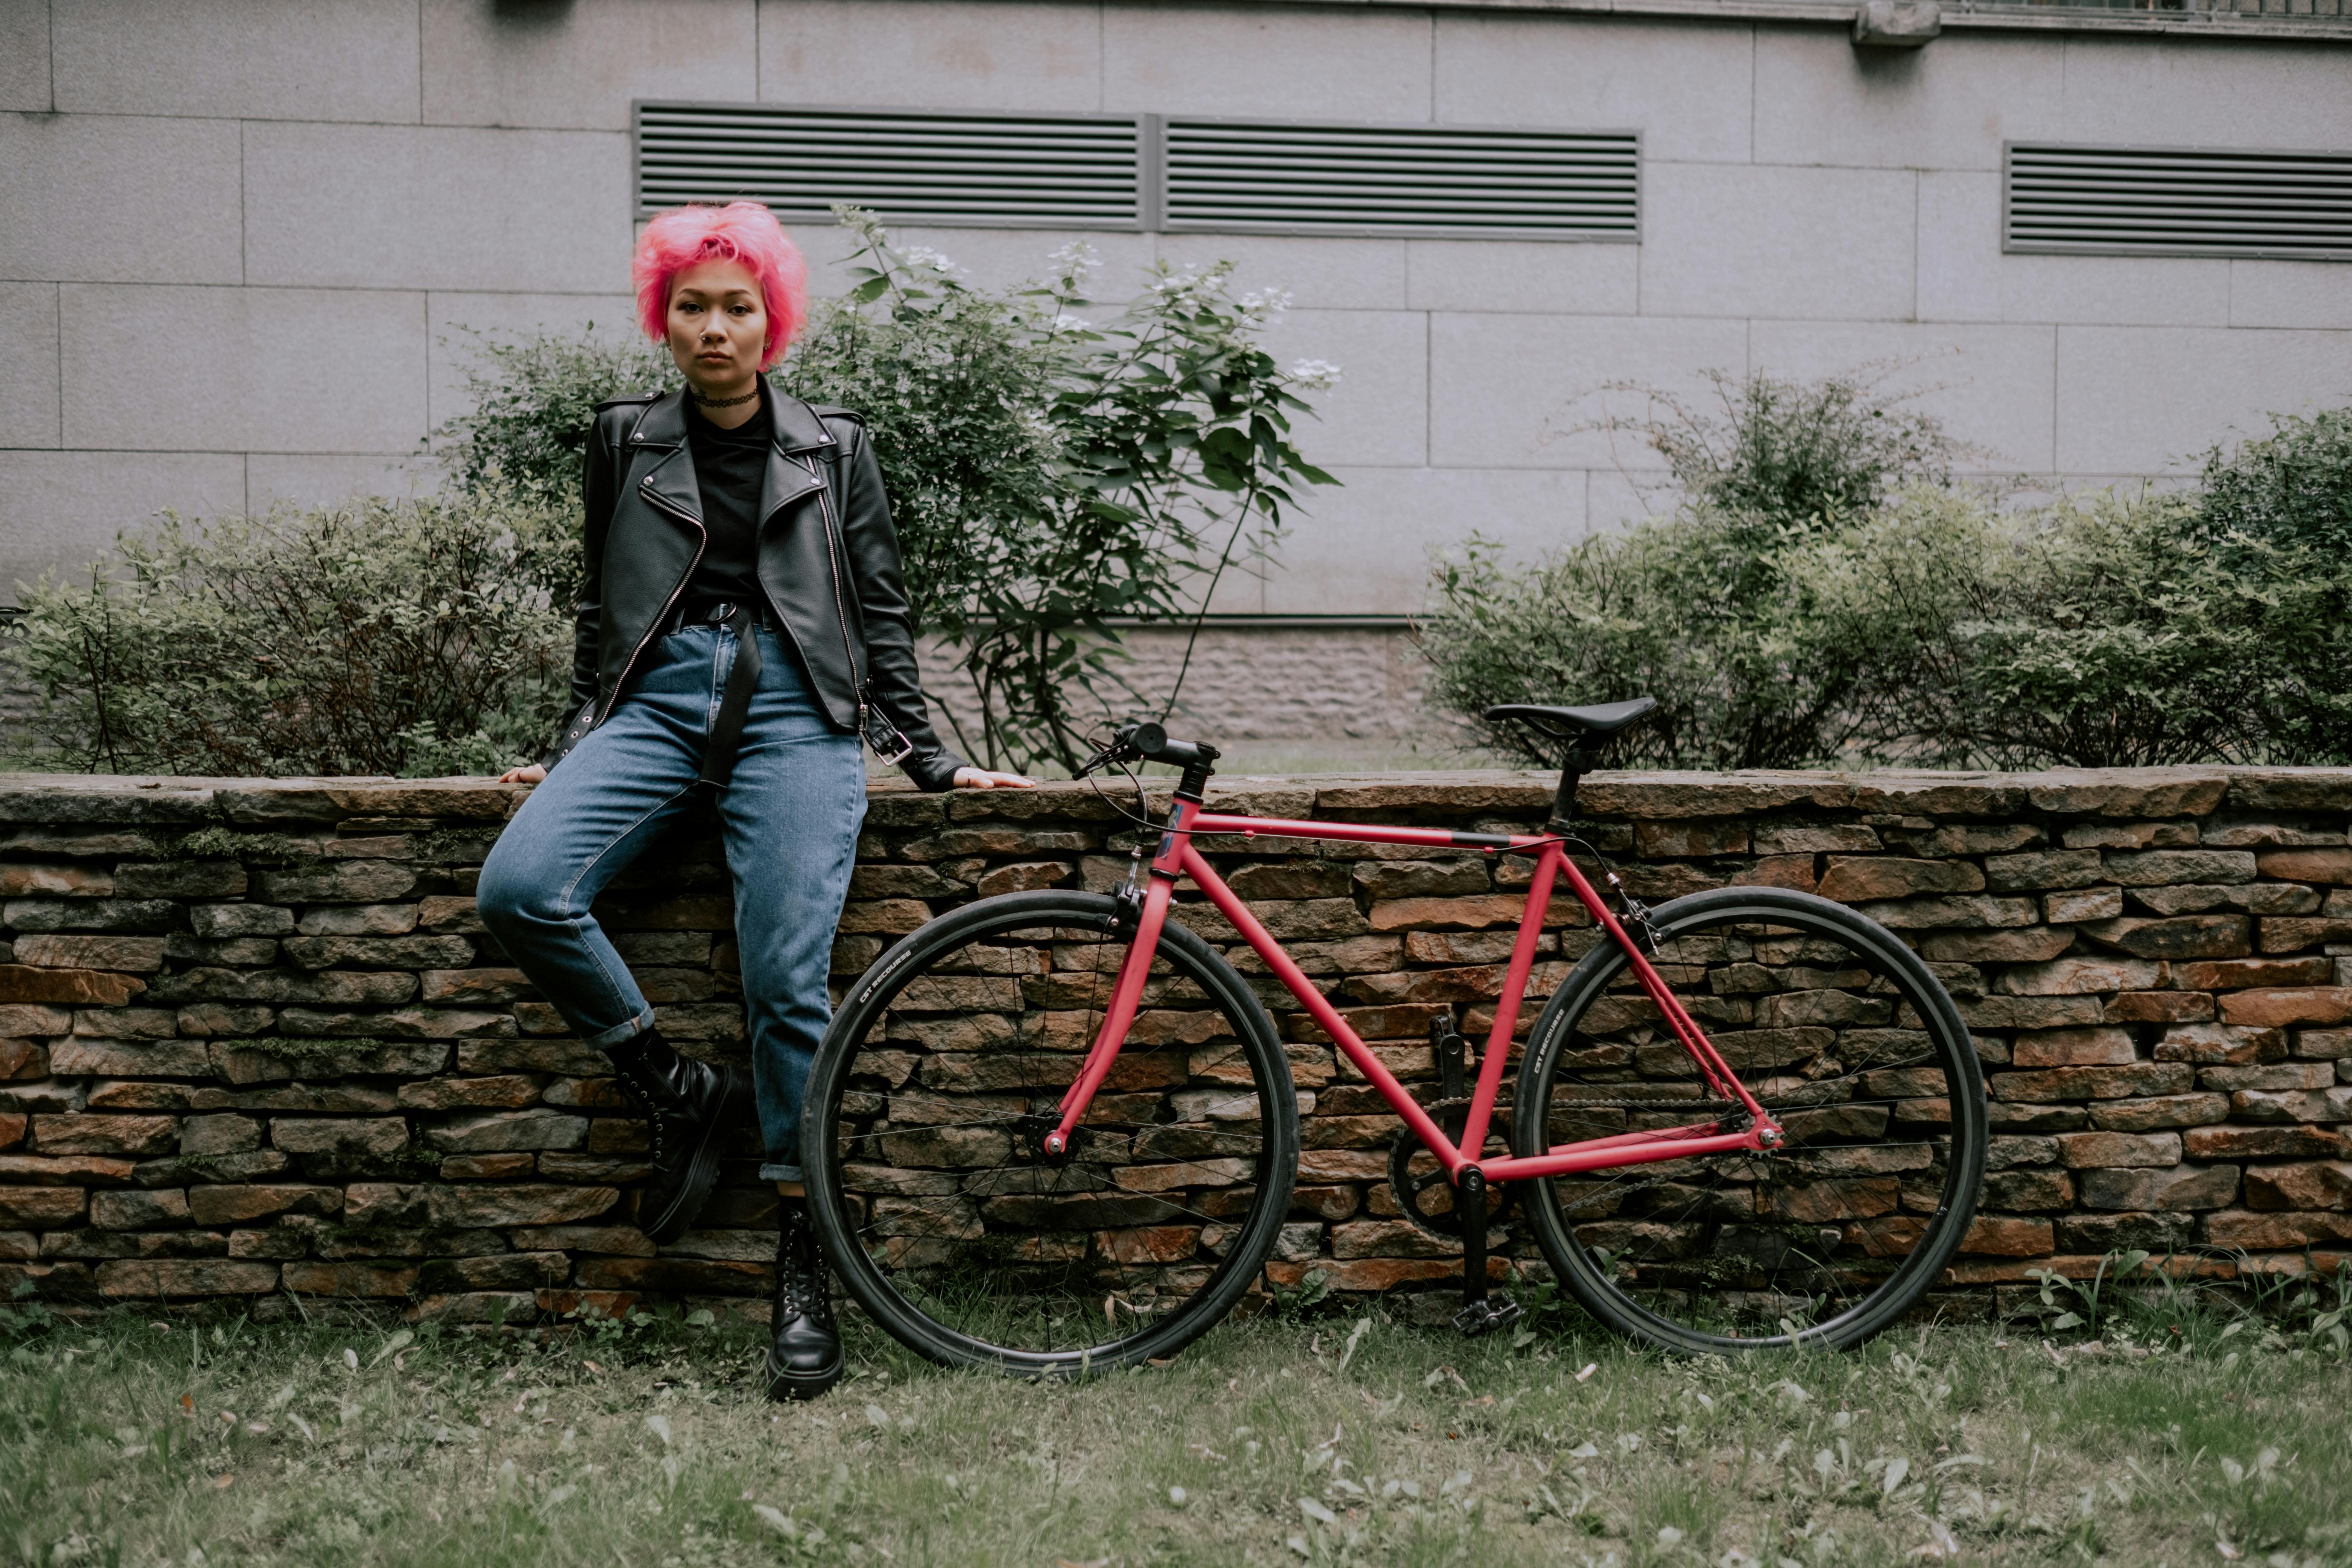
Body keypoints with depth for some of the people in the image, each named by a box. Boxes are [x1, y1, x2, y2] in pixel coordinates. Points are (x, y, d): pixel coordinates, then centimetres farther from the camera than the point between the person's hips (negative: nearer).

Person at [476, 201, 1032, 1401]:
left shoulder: (835, 449, 14)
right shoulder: (625, 440, 17)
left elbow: (882, 617, 15)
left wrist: (928, 760, 9)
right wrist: (572, 749, 17)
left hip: (795, 710, -2)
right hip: (657, 699, 2)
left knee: (787, 976, -16)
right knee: (518, 888, -24)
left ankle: (804, 1259, -5)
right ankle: (680, 1093, -4)